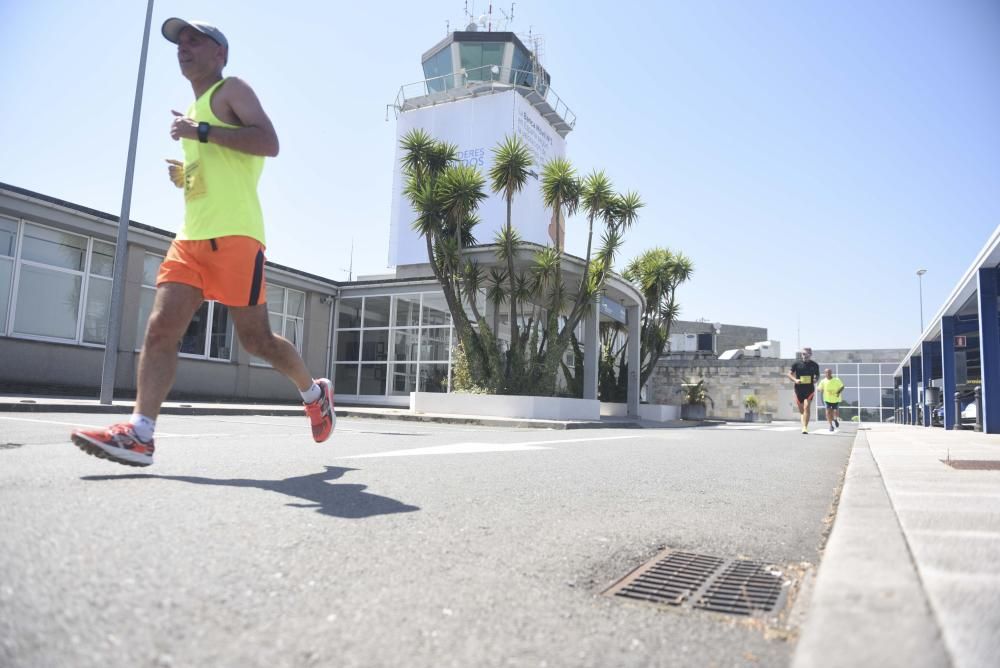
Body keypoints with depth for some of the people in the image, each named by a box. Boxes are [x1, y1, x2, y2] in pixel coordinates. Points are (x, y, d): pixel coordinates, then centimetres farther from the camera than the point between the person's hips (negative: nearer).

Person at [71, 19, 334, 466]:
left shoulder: (231, 90, 4)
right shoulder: (194, 112, 29)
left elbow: (269, 143, -14)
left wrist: (201, 132, -15)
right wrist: (184, 176, 17)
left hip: (234, 236, -8)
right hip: (191, 237, 8)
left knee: (255, 338, -3)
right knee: (160, 328, -7)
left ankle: (315, 393, 19)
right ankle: (139, 434, -10)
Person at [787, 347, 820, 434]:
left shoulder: (814, 365, 3)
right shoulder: (797, 364, 0)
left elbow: (817, 375, 16)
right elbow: (789, 374, 6)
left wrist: (815, 380, -6)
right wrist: (795, 380, -13)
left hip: (809, 389, -1)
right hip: (799, 389, 1)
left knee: (806, 407, -16)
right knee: (801, 409, 10)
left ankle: (805, 427, -14)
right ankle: (804, 425, 34)